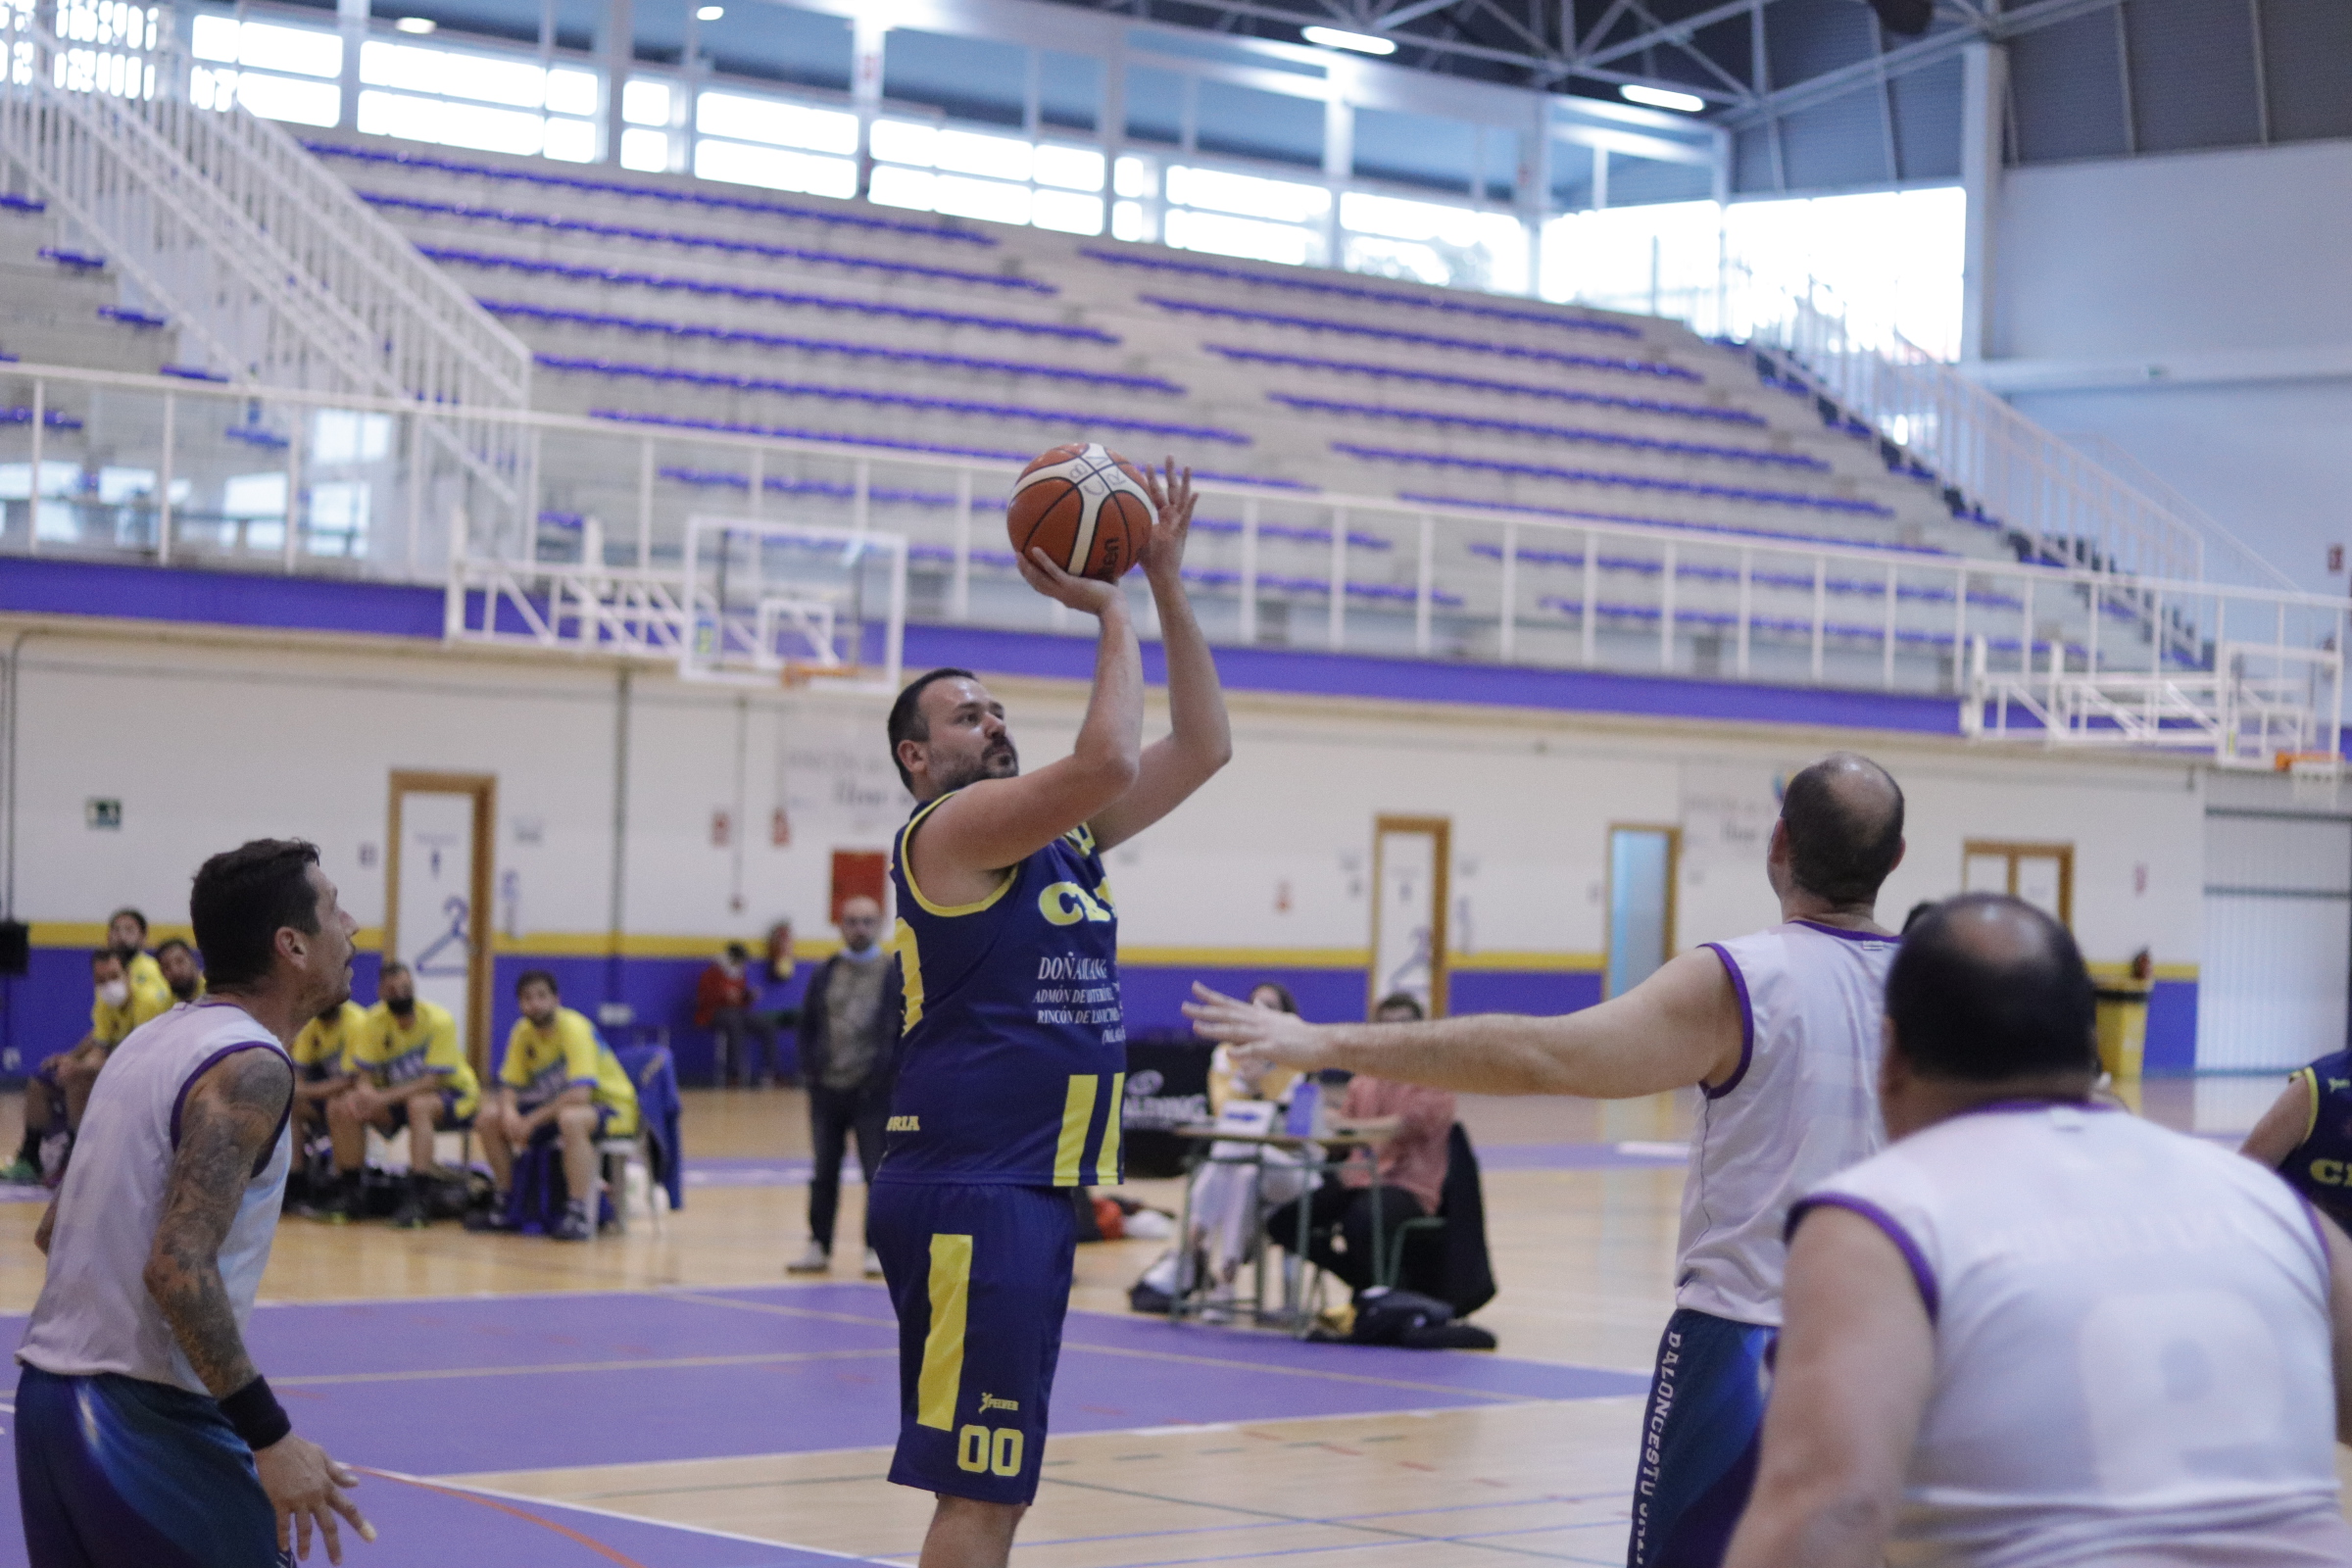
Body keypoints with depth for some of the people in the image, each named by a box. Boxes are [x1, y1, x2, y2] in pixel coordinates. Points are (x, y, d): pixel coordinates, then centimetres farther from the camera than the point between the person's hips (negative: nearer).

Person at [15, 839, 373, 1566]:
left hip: (45, 1396, 9)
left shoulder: (155, 1039, 13)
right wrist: (272, 1437, -22)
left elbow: (55, 1232, 20)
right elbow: (179, 1267, -24)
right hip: (144, 1418, -9)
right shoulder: (250, 1068, -14)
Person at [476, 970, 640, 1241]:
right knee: (489, 1123, -2)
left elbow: (580, 1094, -33)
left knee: (570, 1119, -42)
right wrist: (509, 1112, -21)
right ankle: (507, 1202, 12)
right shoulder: (523, 1032, -2)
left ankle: (579, 1215, -38)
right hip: (559, 1105, 8)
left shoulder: (574, 1028, -24)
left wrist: (533, 1119, -29)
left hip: (612, 1107, -8)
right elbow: (509, 1086, 2)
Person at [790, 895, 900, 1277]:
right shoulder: (825, 975, 11)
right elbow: (808, 1025, 13)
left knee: (878, 1172, -1)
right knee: (824, 1171, 9)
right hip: (827, 1088, 3)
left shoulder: (897, 974, 0)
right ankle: (819, 1246, 17)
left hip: (874, 1090, -3)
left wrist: (896, 1070, -10)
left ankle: (878, 1249, 5)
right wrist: (809, 1068, 1)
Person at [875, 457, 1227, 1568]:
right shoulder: (950, 831, -8)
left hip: (1033, 1191, 10)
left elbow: (1202, 747, 16)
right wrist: (1109, 614, -11)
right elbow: (1107, 761, -24)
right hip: (969, 1194, -10)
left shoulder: (1060, 838, 18)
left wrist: (1166, 584, 10)